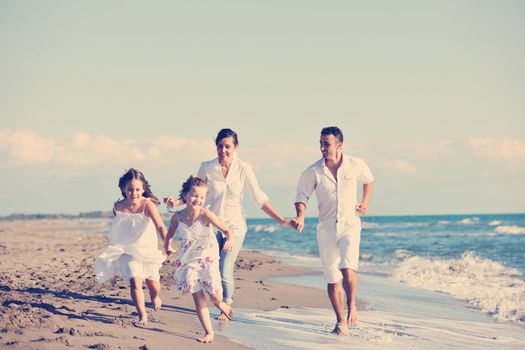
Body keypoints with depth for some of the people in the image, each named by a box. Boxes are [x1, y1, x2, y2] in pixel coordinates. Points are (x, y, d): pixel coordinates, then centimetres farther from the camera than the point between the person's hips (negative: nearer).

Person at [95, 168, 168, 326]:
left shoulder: (147, 205, -21)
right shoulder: (118, 207, -10)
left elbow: (160, 226, -31)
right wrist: (115, 245, 18)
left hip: (148, 249, -1)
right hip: (128, 250, 1)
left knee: (153, 284, 10)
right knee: (135, 281, -18)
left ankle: (155, 298, 48)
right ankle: (142, 316, -2)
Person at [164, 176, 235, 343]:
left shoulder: (205, 215, -19)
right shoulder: (177, 217, -8)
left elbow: (226, 230, -25)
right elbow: (170, 233, 13)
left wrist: (230, 239, -44)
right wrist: (167, 245, 24)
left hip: (207, 259, -3)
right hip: (188, 260, 3)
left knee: (214, 296, -5)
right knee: (198, 298, 1)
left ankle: (220, 304, 35)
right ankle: (209, 332, 11)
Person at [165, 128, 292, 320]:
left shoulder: (243, 169, -6)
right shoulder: (206, 167, -4)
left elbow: (259, 199, -2)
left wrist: (282, 221, -6)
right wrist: (176, 202, -16)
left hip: (235, 225, -1)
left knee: (225, 271, -9)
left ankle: (226, 305, 19)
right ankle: (227, 299, 33)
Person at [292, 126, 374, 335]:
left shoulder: (356, 165, -3)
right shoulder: (313, 172, -6)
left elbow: (369, 180, 18)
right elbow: (301, 196, 0)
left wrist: (364, 203, 7)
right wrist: (301, 216, -18)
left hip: (350, 225, -1)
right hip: (326, 229, 1)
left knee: (347, 268, -23)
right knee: (332, 279, 5)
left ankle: (352, 306, 1)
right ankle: (341, 322, 18)